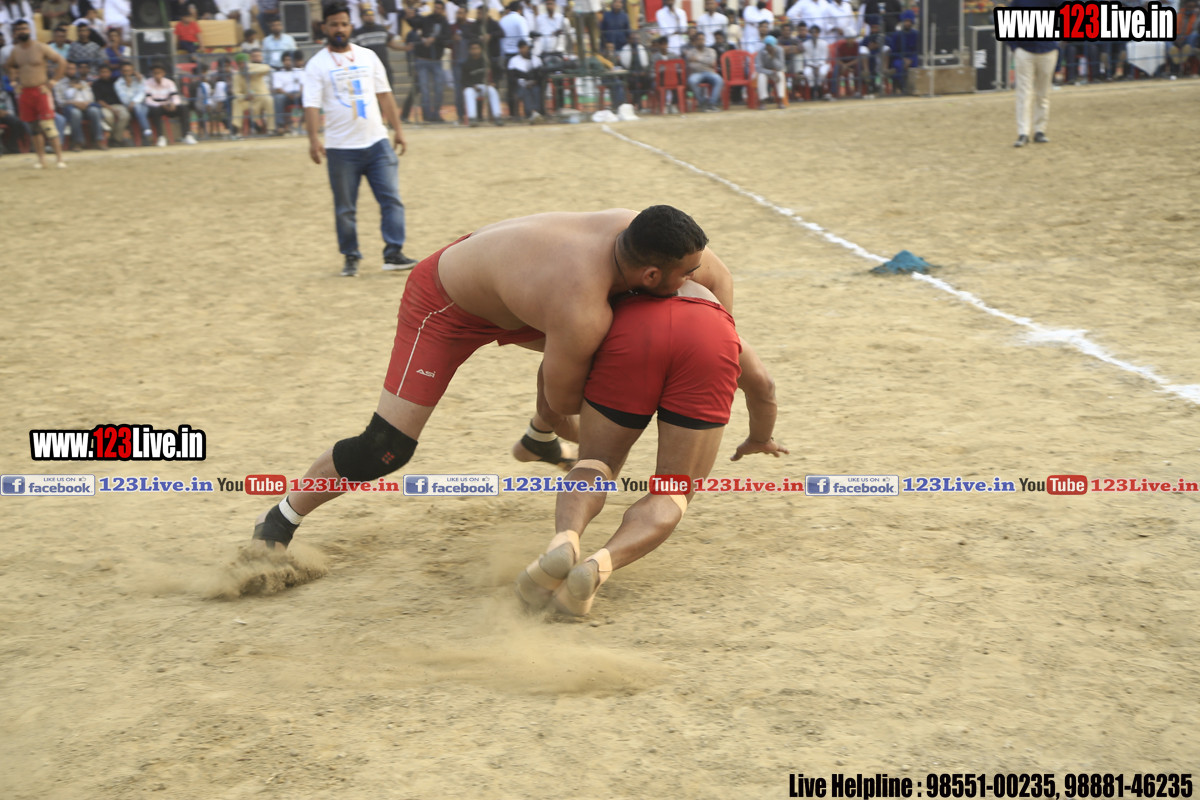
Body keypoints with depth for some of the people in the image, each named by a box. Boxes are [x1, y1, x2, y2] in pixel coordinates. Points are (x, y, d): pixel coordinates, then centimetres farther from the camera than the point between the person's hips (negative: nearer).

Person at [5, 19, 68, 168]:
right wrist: (15, 80, 16)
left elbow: (62, 61, -5)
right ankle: (40, 158, 15)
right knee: (33, 127, 8)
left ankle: (59, 158, -8)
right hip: (24, 93, 5)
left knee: (48, 125, -10)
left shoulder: (41, 48, -5)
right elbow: (8, 66, 29)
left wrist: (53, 80, -7)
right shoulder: (15, 51, 9)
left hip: (41, 91, -5)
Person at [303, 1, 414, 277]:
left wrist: (398, 129, 7)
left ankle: (394, 253, -4)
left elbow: (384, 94, 13)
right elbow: (311, 104, -9)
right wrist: (313, 139, -22)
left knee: (391, 199, -5)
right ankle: (351, 257, 16)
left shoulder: (368, 57, 11)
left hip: (377, 142, 3)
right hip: (341, 149, -3)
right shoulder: (317, 65, -1)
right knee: (345, 209, 5)